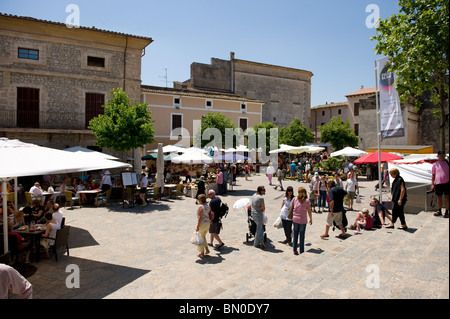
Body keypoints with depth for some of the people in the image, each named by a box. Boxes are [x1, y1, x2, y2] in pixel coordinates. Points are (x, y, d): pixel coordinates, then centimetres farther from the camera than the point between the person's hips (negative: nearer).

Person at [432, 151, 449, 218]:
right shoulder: (435, 164, 3)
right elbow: (433, 175, 5)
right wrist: (432, 184, 0)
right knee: (439, 197, 10)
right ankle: (439, 211, 23)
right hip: (438, 183, 0)